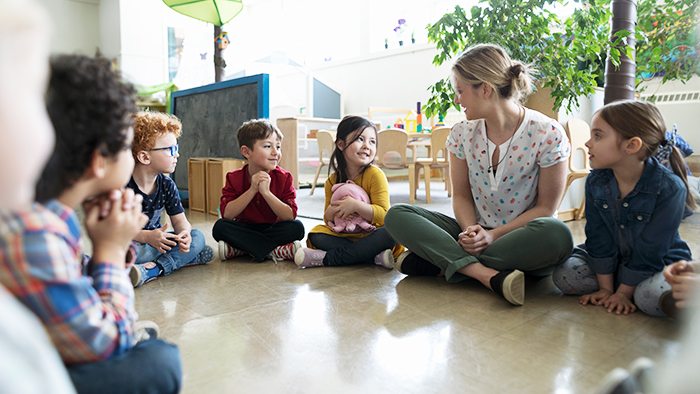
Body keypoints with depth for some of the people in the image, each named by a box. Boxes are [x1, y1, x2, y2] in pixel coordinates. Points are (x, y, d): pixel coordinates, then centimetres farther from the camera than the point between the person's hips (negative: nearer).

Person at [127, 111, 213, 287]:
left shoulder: (167, 185, -3)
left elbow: (179, 220, -1)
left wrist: (184, 232, -26)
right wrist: (146, 236, -38)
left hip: (155, 240, 5)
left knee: (197, 237, -13)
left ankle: (155, 269, -30)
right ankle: (184, 258, -23)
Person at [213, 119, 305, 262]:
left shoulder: (284, 178, -8)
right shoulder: (234, 178, -7)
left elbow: (290, 216, -18)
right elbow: (226, 214, -18)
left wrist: (266, 192, -28)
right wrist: (252, 190, -26)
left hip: (273, 230, 0)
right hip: (244, 229, 1)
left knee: (297, 227, -27)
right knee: (219, 227, -27)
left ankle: (239, 249, -27)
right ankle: (274, 251, -29)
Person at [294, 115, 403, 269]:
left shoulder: (375, 175, -12)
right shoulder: (332, 181, 0)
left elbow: (383, 215, -18)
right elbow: (328, 220, 4)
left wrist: (355, 205, -32)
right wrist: (333, 211, -20)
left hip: (370, 235, -3)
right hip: (343, 235, 4)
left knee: (390, 233, -33)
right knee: (315, 235, -16)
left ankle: (328, 258, -29)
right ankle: (374, 257, -27)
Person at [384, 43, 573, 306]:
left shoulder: (547, 134, -12)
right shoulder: (462, 133, 0)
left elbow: (546, 207, -9)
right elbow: (461, 195, 4)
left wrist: (494, 235, -20)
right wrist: (470, 230, -17)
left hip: (519, 236, -3)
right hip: (477, 233, 3)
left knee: (557, 234, -39)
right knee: (396, 215, -15)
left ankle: (443, 262, -26)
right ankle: (488, 274, -32)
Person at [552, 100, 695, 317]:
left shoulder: (670, 188, -25)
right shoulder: (596, 181, -10)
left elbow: (649, 252, -20)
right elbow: (599, 239, -8)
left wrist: (623, 293, -16)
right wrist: (606, 288, -9)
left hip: (659, 263, -3)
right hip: (612, 260, 4)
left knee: (654, 297, -34)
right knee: (564, 274, -18)